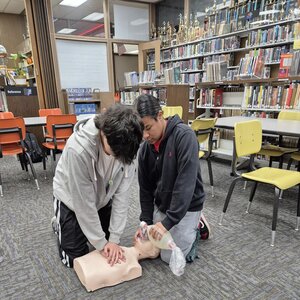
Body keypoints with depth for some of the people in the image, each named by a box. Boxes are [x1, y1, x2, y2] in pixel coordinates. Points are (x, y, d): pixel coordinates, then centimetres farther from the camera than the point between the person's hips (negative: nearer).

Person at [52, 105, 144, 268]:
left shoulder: (125, 146, -26)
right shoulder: (78, 149, -39)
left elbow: (121, 193, -19)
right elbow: (84, 203, -29)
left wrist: (114, 238, -17)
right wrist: (101, 243, -18)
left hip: (102, 197, 4)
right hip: (72, 198, -3)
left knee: (110, 247, 12)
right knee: (75, 259, 5)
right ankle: (59, 224, 30)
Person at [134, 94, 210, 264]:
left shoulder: (184, 136, -26)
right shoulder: (145, 148, -6)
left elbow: (186, 183, -32)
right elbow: (145, 188, 2)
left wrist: (168, 222, -32)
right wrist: (146, 221, -5)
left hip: (186, 207, -6)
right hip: (160, 206, 6)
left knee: (170, 257, -4)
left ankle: (196, 227, 19)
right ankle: (189, 227, 28)